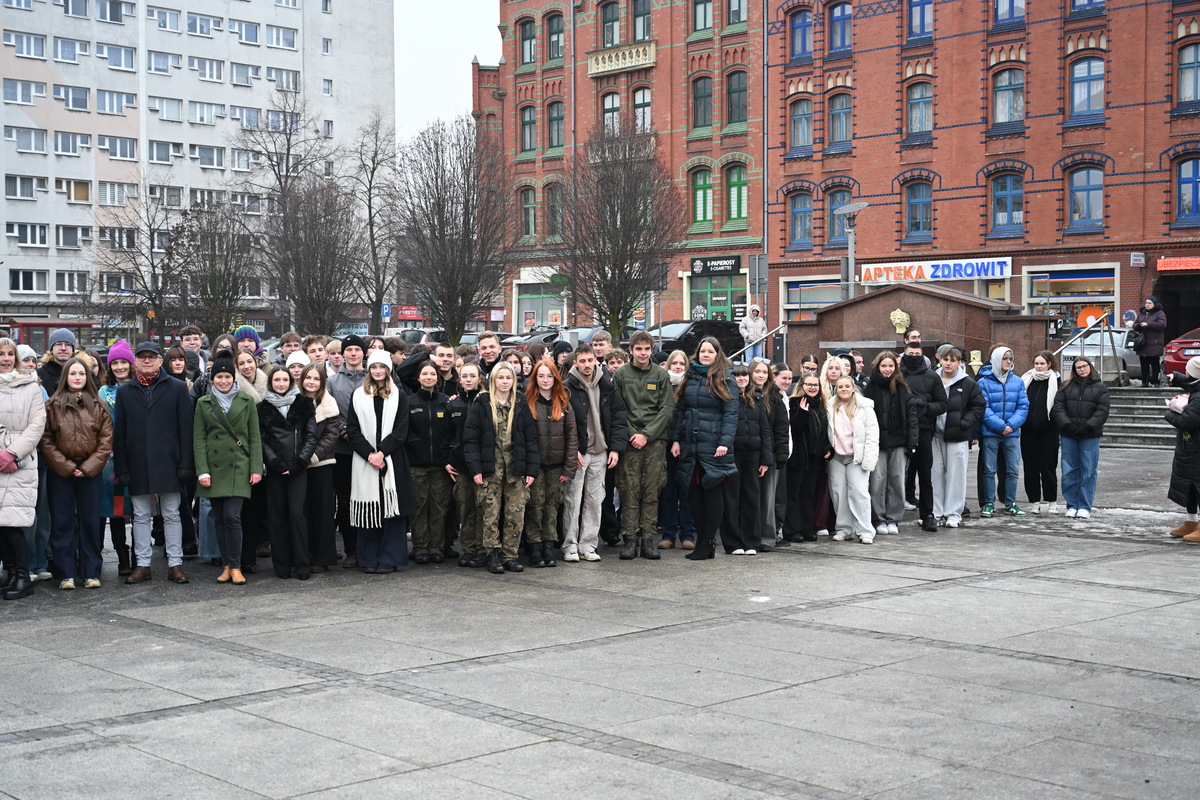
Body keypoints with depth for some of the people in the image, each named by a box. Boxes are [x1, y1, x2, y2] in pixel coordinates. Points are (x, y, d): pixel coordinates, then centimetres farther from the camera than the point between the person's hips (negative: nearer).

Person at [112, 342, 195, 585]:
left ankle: (175, 563, 9)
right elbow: (119, 433, 7)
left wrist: (186, 464, -8)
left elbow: (185, 428, -1)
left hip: (168, 463, -2)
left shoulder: (177, 389, 3)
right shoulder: (125, 392, 9)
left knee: (171, 515, 4)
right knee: (141, 516, 7)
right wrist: (122, 468, -1)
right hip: (137, 465, 2)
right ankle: (143, 565, 13)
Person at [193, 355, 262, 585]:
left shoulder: (246, 402, 7)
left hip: (238, 468, -2)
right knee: (220, 519, 4)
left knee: (232, 516, -12)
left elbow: (255, 437, 6)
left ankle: (235, 566, -4)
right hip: (214, 469, 2)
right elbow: (198, 439, 5)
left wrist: (256, 468, -3)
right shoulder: (203, 404, 8)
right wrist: (202, 471, -4)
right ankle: (226, 565, 13)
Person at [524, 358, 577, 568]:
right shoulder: (527, 403, -2)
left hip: (556, 464, 3)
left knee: (552, 504, 6)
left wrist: (569, 467, -2)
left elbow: (572, 435, 4)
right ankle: (534, 547, 4)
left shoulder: (564, 403, 6)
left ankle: (549, 547, 12)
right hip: (534, 464, -3)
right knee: (536, 504, -2)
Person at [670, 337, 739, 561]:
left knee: (713, 493, -2)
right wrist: (676, 439, 5)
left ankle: (706, 544, 3)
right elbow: (680, 410, 15)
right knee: (695, 494, 6)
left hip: (714, 447, -5)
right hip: (690, 445, 5)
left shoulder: (725, 380, 0)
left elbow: (731, 413, -7)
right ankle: (703, 540, 14)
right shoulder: (690, 378, 14)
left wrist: (725, 442, -17)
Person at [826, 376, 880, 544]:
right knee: (839, 493, 4)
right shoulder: (830, 408, 9)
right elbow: (827, 432, 12)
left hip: (857, 458, -4)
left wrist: (868, 459, -11)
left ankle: (865, 531, -6)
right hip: (836, 457, 4)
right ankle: (844, 529, 13)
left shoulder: (864, 407, -2)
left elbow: (872, 435, -4)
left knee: (859, 492, -9)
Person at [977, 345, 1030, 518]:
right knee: (989, 470, 3)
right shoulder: (984, 382, -5)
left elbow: (1023, 406, 2)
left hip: (1012, 433, 3)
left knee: (1012, 470, 7)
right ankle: (989, 504, 11)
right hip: (990, 434, -3)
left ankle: (1011, 503, 17)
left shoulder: (1017, 382, 6)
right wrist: (1000, 426, -16)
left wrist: (1012, 425, -12)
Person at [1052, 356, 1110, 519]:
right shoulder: (1067, 386, 10)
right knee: (1069, 471, 3)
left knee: (1088, 471, 0)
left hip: (1090, 436, -2)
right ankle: (1071, 505, 12)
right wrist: (1066, 424, -10)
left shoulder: (1100, 387, 6)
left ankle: (1085, 507, 6)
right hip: (1069, 435, 2)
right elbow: (1058, 406, 3)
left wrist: (1088, 426, -13)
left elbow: (1102, 411, -2)